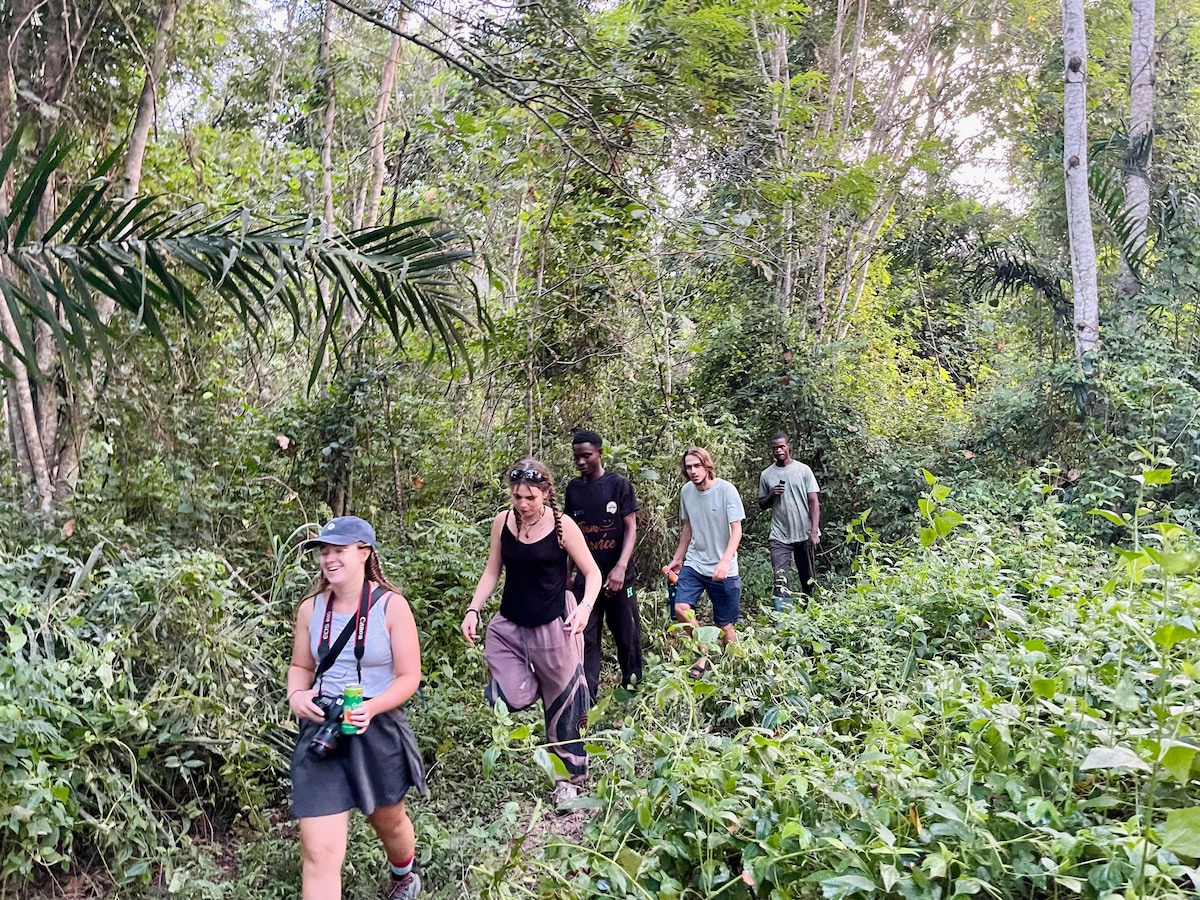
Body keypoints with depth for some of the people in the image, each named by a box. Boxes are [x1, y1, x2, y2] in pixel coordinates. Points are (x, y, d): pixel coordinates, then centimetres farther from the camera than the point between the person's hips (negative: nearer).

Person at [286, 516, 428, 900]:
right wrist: (296, 694, -11)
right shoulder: (311, 608, -2)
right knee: (318, 851, -7)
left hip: (378, 731, -1)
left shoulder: (391, 605, -12)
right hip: (321, 731, 2)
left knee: (388, 820, 25)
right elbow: (301, 667, 12)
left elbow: (409, 676, -10)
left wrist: (371, 708, -27)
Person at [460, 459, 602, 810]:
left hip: (553, 626, -3)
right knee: (509, 700, -9)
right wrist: (473, 610, -4)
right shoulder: (502, 522, -2)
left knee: (562, 703, 6)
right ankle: (531, 682, 27)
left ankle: (569, 778, 25)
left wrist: (585, 607, -24)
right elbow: (492, 572, 7)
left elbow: (592, 573, -6)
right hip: (509, 625, 3)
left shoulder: (562, 525, -12)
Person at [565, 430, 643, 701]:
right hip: (585, 578, 2)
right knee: (585, 640, -1)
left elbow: (631, 528, -7)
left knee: (627, 636, 9)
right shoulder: (573, 488, 5)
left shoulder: (618, 484, -5)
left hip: (618, 576, -2)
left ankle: (633, 687, 28)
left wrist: (620, 568, -19)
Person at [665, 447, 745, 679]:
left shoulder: (726, 490, -14)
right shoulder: (686, 491, 0)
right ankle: (703, 653, 8)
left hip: (723, 569, -4)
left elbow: (736, 530, -16)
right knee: (681, 609, -15)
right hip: (694, 564, 4)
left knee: (725, 625, 3)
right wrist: (678, 558, 18)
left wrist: (725, 561, -30)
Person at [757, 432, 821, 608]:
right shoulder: (766, 475, 6)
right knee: (780, 579, -14)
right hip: (779, 536, 0)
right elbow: (762, 505, 15)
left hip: (804, 534, 0)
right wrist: (772, 495, -7)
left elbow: (814, 501, -1)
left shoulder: (803, 470, 0)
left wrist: (814, 530, -10)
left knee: (808, 579, 12)